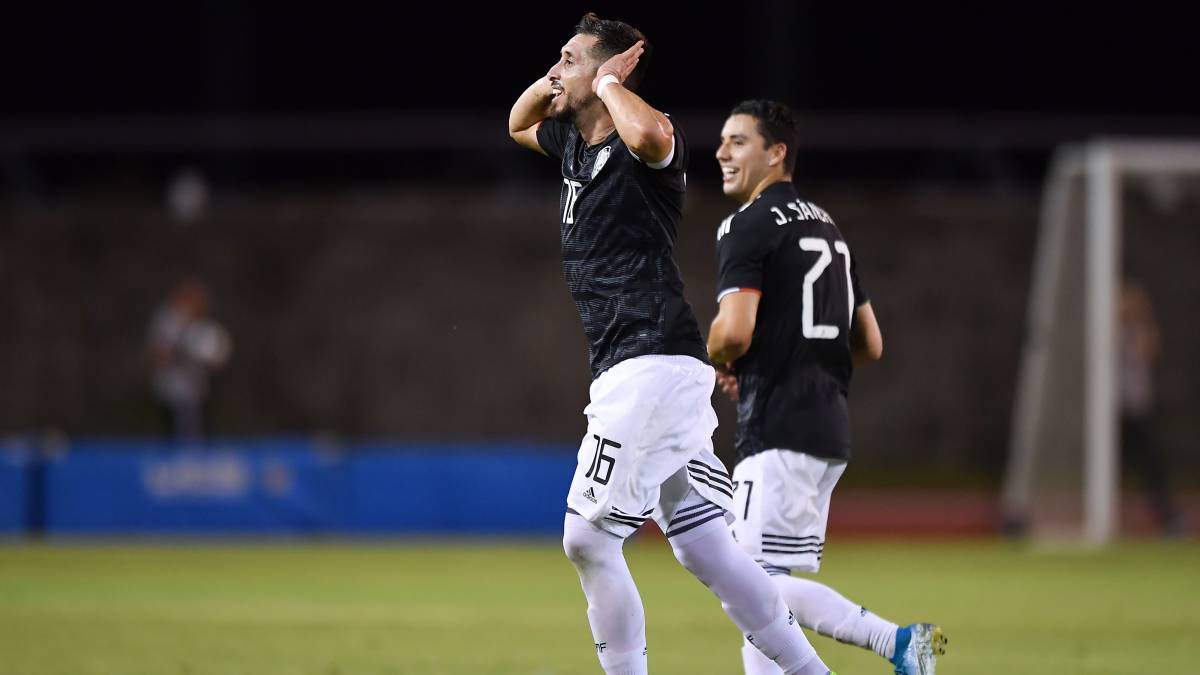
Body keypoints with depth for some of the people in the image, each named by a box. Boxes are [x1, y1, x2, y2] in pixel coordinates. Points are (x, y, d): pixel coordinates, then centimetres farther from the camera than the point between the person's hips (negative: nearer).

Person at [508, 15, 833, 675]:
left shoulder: (639, 147, -10)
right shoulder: (575, 142, 17)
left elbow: (651, 136, -36)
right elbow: (519, 124, 37)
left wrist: (608, 82, -15)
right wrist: (552, 83, 15)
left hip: (650, 363, -10)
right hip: (645, 370, 10)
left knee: (588, 539, -9)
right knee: (705, 549, 8)